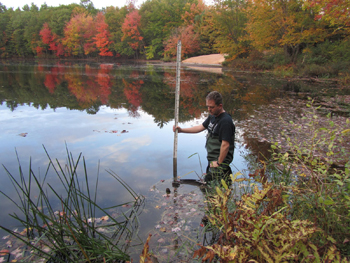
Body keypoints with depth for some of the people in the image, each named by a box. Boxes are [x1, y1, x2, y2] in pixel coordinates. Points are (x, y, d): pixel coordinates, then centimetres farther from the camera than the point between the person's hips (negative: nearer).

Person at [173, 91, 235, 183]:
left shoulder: (225, 121, -20)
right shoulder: (212, 116, 10)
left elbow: (225, 145, -22)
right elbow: (201, 127, 19)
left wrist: (219, 163, -16)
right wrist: (181, 130, 14)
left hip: (220, 159, -9)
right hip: (212, 159, 9)